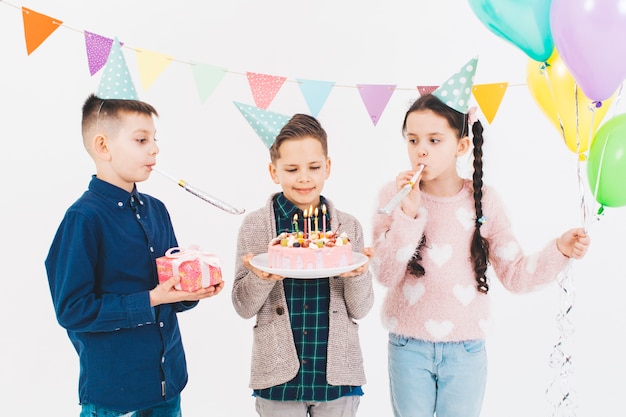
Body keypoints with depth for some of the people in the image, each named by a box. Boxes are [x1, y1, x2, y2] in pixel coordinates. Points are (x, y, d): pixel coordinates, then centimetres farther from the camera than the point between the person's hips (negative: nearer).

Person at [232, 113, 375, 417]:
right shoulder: (255, 226, -6)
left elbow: (360, 309, 0)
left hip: (338, 375, 1)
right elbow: (244, 307, -3)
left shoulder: (348, 226, -2)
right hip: (278, 377, -1)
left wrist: (359, 273, -20)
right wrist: (261, 278, -22)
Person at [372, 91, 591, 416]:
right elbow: (385, 276, -16)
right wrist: (408, 214, -24)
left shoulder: (483, 200, -5)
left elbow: (515, 275, -2)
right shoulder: (394, 196, -9)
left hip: (466, 349, 1)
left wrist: (559, 251, -17)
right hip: (408, 346, 0)